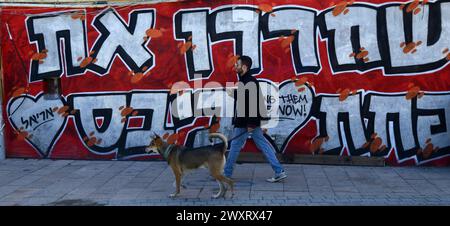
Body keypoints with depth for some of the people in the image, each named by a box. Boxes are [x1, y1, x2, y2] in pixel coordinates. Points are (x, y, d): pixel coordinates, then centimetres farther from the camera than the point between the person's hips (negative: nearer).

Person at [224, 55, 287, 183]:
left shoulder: (249, 82, -17)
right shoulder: (245, 81, 14)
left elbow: (252, 103, -24)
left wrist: (251, 123, -26)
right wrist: (232, 93, 20)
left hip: (245, 122, -10)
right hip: (251, 122, 10)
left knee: (235, 146, 4)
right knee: (263, 145, 8)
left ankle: (226, 173, 18)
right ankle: (279, 172, 7)